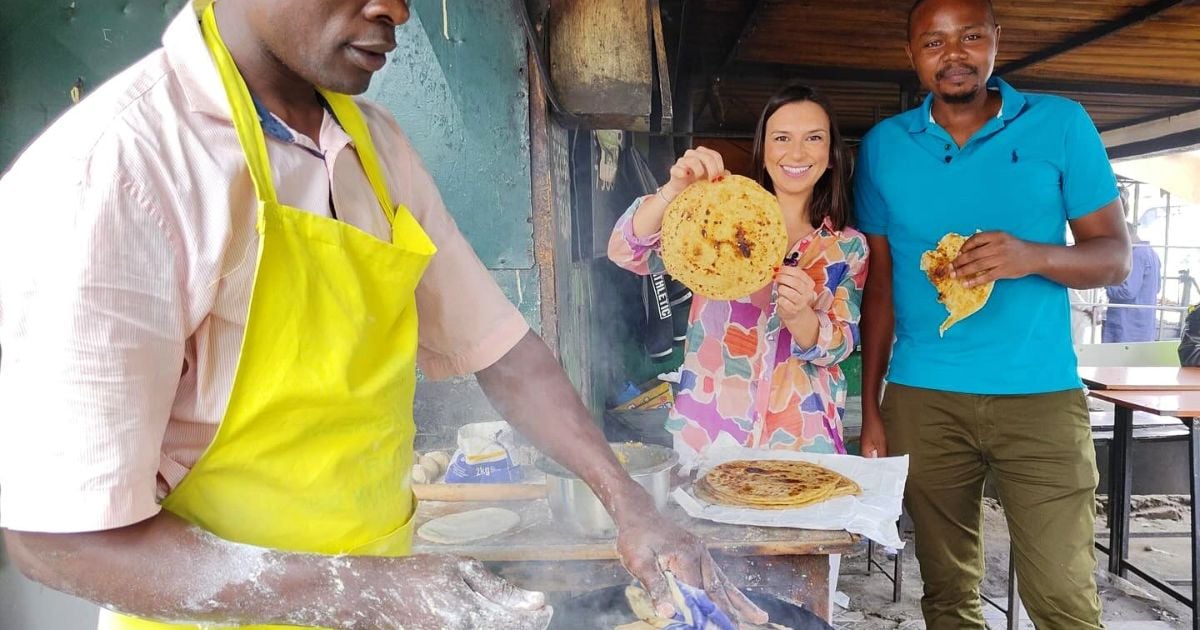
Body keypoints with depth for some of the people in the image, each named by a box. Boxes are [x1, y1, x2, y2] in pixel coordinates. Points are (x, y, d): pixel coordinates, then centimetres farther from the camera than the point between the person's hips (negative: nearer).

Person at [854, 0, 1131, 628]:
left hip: (1042, 395, -1)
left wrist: (1035, 256, -20)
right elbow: (878, 283, 9)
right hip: (921, 400, 1)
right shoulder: (882, 147, 6)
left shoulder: (1061, 125, 3)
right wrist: (871, 406, 7)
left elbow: (1115, 256, 3)